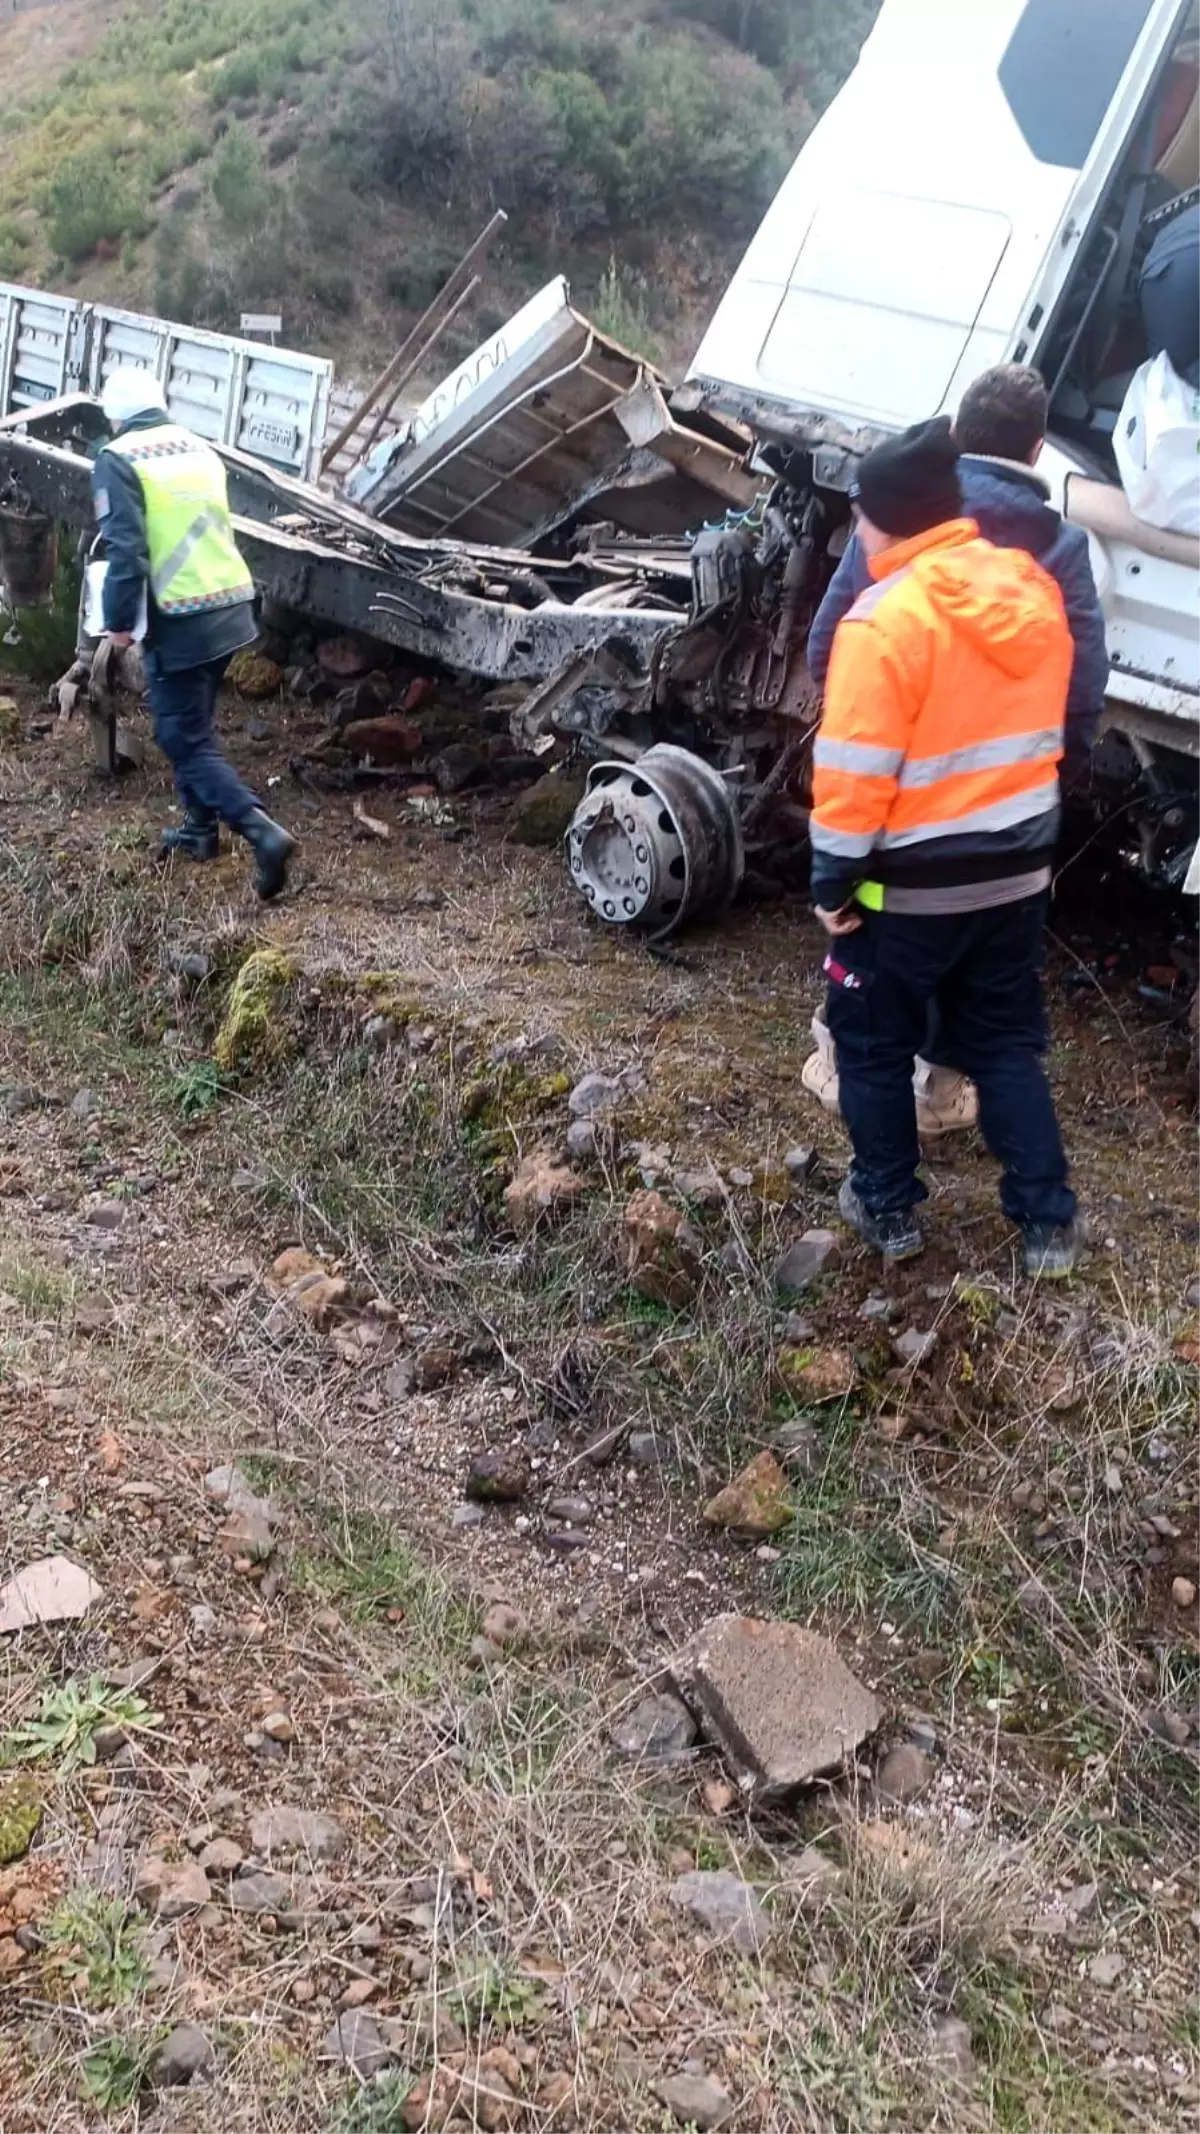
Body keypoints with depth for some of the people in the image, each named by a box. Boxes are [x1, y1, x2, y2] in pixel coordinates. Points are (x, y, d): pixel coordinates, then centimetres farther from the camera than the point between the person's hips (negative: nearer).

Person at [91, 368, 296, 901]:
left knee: (185, 738, -1)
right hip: (230, 606, 7)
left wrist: (119, 619, -6)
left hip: (181, 620, -7)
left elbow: (126, 549, -16)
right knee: (194, 724, 24)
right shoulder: (198, 448, 13)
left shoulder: (118, 459, -8)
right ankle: (200, 828, 32)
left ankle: (264, 834, -16)